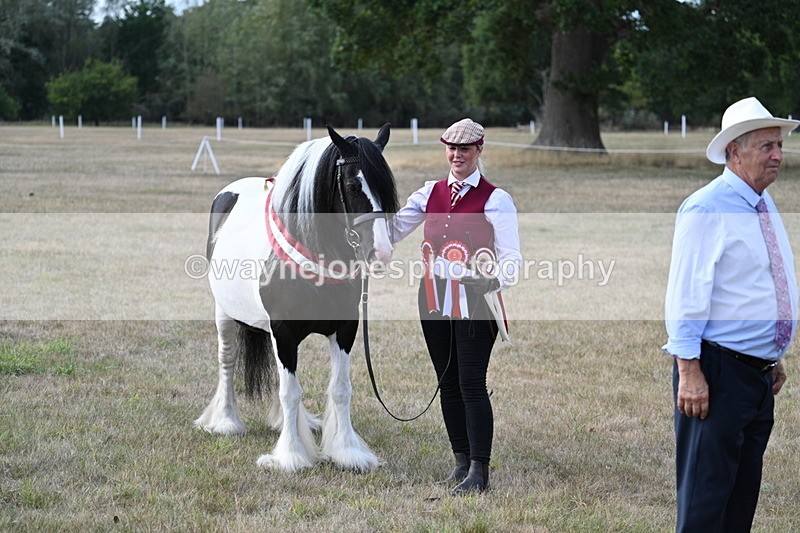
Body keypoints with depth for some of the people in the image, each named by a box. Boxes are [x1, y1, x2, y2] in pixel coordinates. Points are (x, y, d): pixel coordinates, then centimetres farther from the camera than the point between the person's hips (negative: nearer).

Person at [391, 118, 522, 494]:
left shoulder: (495, 200, -4)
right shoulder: (431, 194, 11)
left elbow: (511, 260, -8)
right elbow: (392, 231, 8)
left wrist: (493, 280, -26)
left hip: (475, 303, -5)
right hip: (434, 302, 5)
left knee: (471, 383, -9)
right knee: (448, 383, 11)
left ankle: (479, 470, -3)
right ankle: (462, 461, 21)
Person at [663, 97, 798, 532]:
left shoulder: (765, 206, 14)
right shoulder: (707, 209, -13)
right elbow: (686, 294, -17)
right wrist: (689, 372, -21)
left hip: (760, 372, 9)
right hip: (718, 371, -9)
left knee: (744, 488, 13)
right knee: (707, 491, -6)